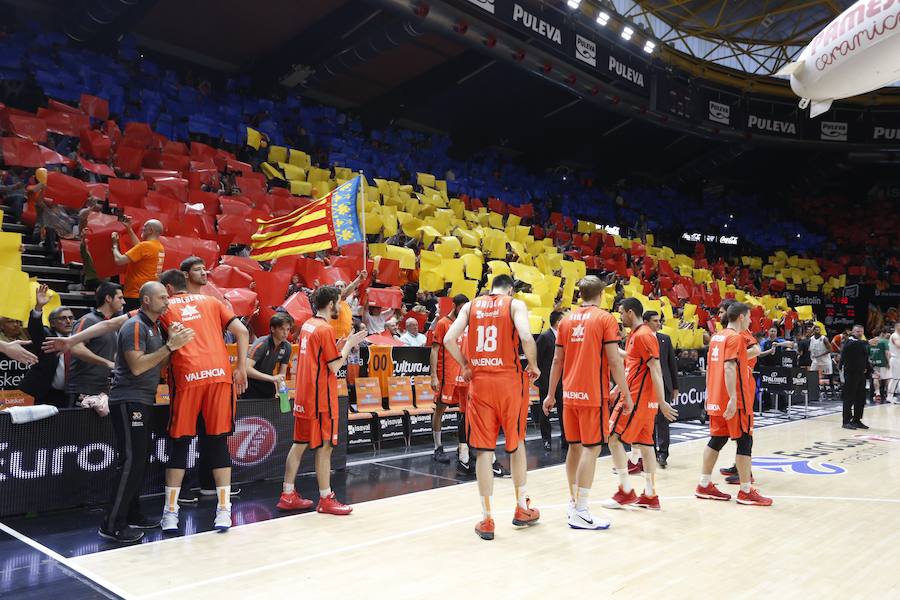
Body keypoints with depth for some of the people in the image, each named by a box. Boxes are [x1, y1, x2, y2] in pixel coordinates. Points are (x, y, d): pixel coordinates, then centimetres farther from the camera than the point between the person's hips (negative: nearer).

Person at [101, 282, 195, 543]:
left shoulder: (155, 327, 17)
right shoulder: (135, 326, -12)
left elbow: (159, 365, 17)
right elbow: (137, 366, -21)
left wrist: (173, 343, 3)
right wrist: (170, 345, -21)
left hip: (142, 402, 10)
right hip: (128, 401, -9)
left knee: (141, 461, 12)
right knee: (130, 461, -11)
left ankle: (132, 515, 21)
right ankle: (112, 525, -5)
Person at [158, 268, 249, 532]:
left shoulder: (165, 307, 15)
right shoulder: (210, 302, 20)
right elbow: (242, 331, 10)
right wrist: (241, 368, 11)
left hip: (186, 377, -1)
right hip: (219, 374, 2)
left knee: (180, 444, 10)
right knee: (218, 442, 7)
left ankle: (170, 513, 14)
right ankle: (224, 511, 5)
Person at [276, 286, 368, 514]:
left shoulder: (307, 325, 11)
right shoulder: (325, 329, -15)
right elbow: (335, 366, -15)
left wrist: (341, 345, 12)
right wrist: (349, 344, -4)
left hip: (304, 396, 9)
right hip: (321, 398, -9)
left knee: (299, 444, 13)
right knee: (324, 447, -2)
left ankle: (288, 495, 19)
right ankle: (326, 500, 5)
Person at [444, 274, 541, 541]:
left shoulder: (470, 306, 10)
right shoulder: (515, 304, 2)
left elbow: (449, 340, -2)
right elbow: (526, 337, -16)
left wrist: (465, 366, 12)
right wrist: (533, 365, 0)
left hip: (479, 381, 2)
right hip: (509, 380, -1)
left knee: (483, 450, 5)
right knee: (516, 443, 17)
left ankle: (487, 519, 9)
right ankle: (522, 509, 27)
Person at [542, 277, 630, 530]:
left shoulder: (566, 321, 9)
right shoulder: (606, 319, -5)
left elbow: (557, 360, 10)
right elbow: (614, 361, -11)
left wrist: (550, 394, 16)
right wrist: (626, 395, -4)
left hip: (570, 394, 6)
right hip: (593, 394, -5)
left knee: (575, 446, 15)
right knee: (591, 449, -3)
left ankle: (574, 503, 24)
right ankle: (580, 512, -5)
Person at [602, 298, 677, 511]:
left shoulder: (643, 335, -13)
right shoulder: (635, 335, 17)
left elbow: (655, 370, -18)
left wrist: (662, 402, -21)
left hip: (636, 398, -10)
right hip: (644, 400, 10)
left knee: (613, 438, -7)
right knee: (644, 444, 10)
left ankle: (626, 491, -3)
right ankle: (650, 496, 14)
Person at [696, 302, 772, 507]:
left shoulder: (716, 337, 14)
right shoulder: (736, 337, -11)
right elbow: (729, 367, -21)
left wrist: (709, 395, 20)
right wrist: (733, 398, -24)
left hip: (716, 399, 8)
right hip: (734, 400, -8)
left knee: (716, 440, 11)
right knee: (745, 442, -1)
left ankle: (704, 485, 14)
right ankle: (746, 491, 3)